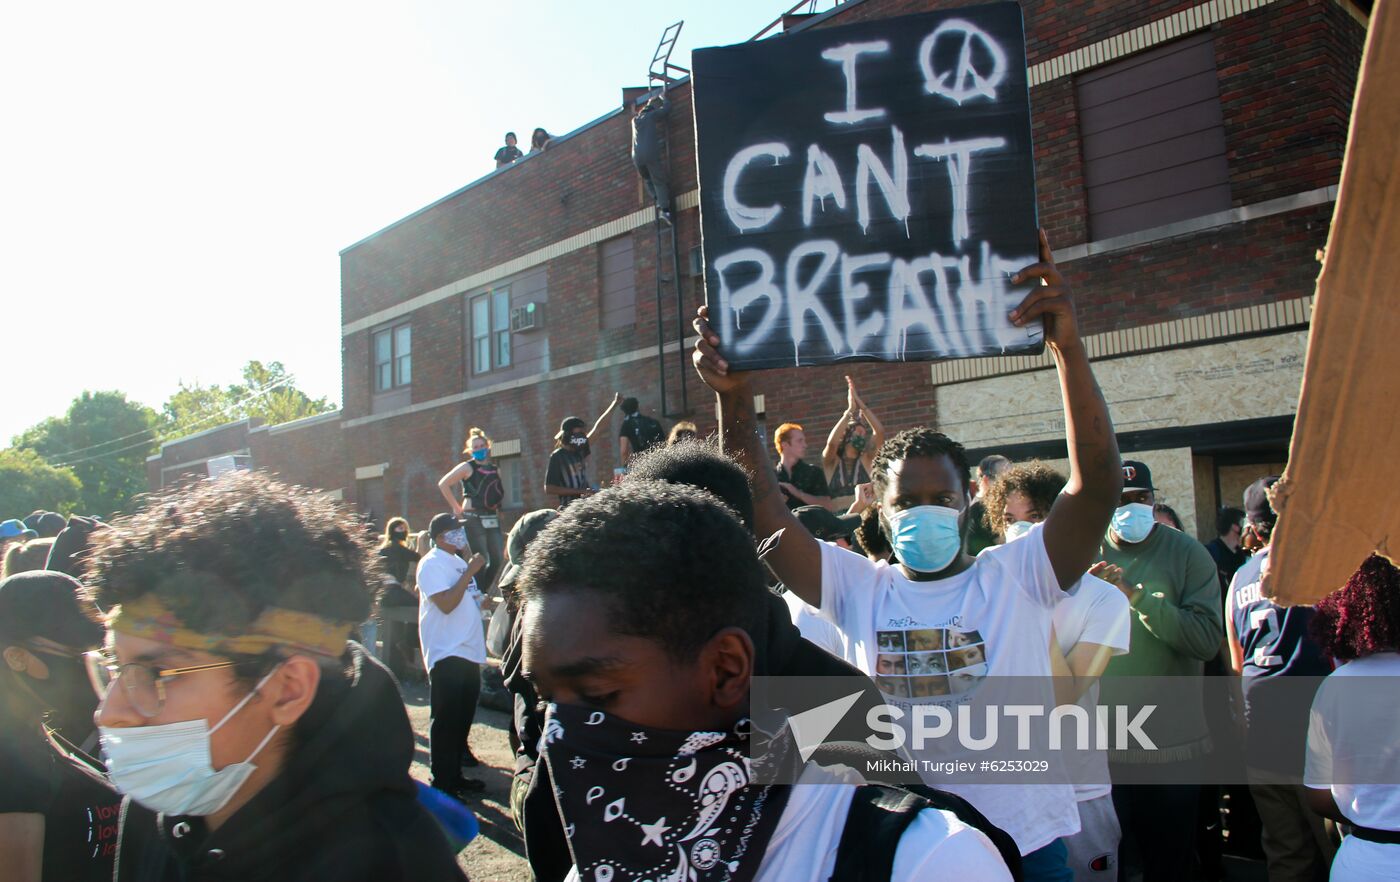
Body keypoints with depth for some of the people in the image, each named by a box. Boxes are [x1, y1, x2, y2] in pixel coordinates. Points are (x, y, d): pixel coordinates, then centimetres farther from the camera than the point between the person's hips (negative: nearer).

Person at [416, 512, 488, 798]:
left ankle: (455, 776, 25)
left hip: (468, 653, 9)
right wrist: (470, 571, -19)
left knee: (463, 718, 15)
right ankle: (442, 784, 6)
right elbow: (446, 604, -22)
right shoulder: (432, 564, -11)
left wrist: (481, 599, 9)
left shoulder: (459, 562, 16)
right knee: (446, 721, -2)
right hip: (446, 655, -9)